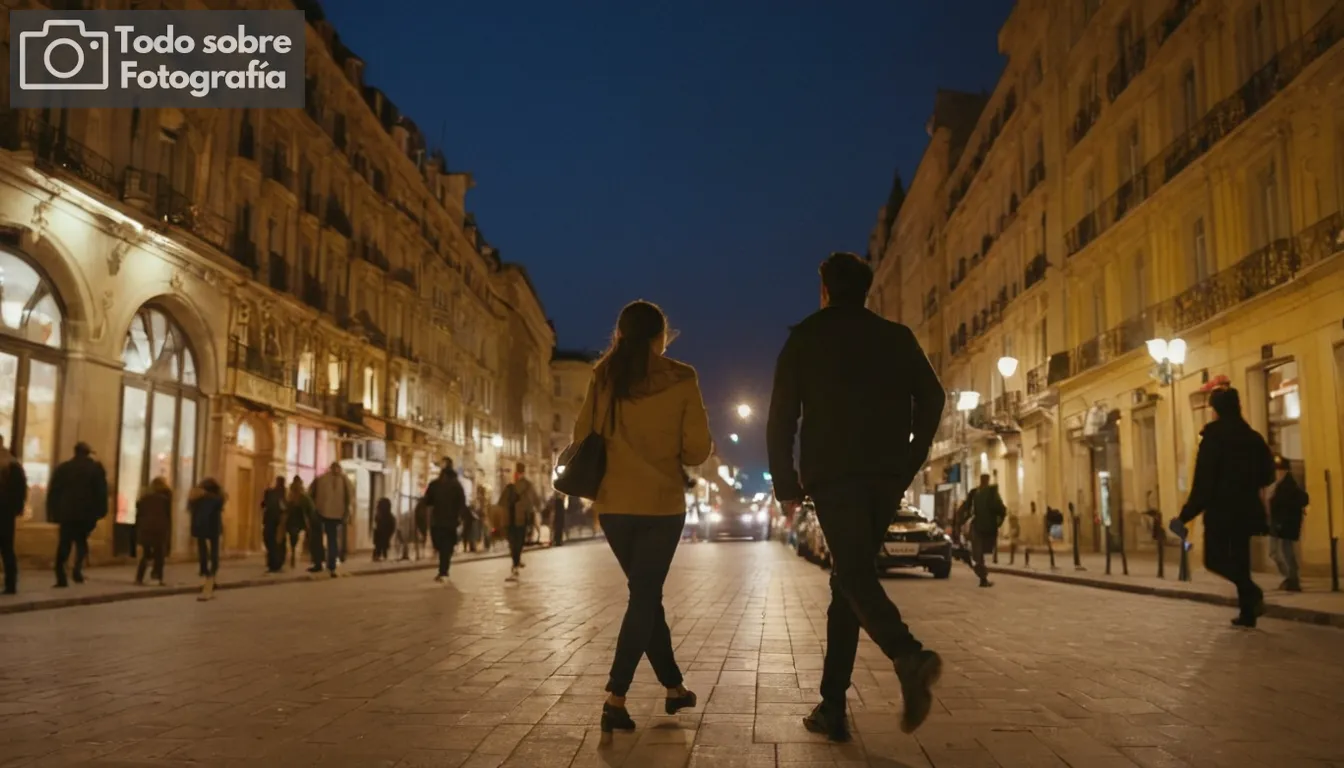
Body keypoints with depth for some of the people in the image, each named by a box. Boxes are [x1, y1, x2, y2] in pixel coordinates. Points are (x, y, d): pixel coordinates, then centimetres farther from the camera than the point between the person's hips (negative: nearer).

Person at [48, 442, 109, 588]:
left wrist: (53, 513, 8)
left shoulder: (62, 468, 10)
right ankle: (77, 569, -6)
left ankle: (61, 578, -3)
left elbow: (53, 492, 6)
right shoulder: (96, 468, 4)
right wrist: (100, 511, 1)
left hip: (66, 512, 1)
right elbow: (101, 491, -3)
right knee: (81, 541, 16)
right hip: (87, 513, -1)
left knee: (64, 544, 5)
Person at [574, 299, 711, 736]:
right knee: (644, 597, 5)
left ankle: (674, 687, 27)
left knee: (646, 594, 17)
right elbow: (698, 449, -8)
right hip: (662, 504, -3)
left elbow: (582, 437, 4)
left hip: (613, 504, 3)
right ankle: (616, 699, -4)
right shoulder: (681, 379, -7)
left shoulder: (604, 378, 0)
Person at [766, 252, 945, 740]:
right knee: (849, 580, 10)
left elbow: (781, 416, 2)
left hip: (832, 475, -4)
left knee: (854, 575, -11)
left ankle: (909, 655, -40)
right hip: (886, 477, 4)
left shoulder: (805, 336, 8)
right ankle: (832, 708, 10)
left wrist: (786, 482, 9)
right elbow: (932, 399, 5)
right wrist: (908, 466, 11)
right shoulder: (897, 337, 16)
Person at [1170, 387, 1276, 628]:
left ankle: (1251, 591, -18)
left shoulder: (1212, 438, -12)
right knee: (1239, 559, 13)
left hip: (1221, 509, -6)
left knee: (1215, 559, 5)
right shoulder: (1253, 438, 6)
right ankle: (1247, 613, 12)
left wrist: (1186, 515, -10)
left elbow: (1203, 482, -15)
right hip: (1246, 509, 6)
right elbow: (1267, 475, 11)